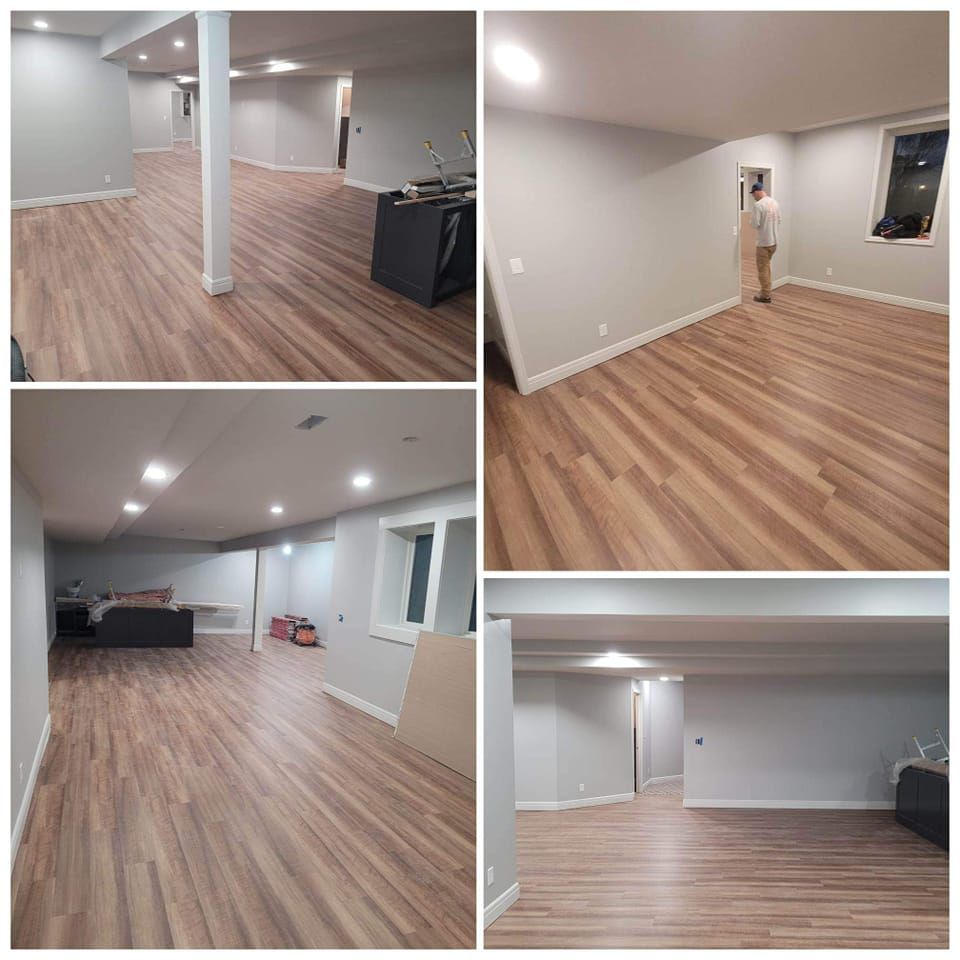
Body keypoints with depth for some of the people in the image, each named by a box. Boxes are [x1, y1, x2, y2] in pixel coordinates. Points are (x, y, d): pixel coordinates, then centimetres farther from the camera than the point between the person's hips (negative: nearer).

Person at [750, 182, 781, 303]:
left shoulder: (758, 205, -18)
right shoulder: (775, 202, 8)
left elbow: (755, 224, -19)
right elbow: (780, 220, 15)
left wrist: (750, 221, 1)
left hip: (763, 242, -8)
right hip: (774, 241, 8)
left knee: (763, 268, 0)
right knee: (766, 266, 20)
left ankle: (765, 296, 2)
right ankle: (765, 291, 28)